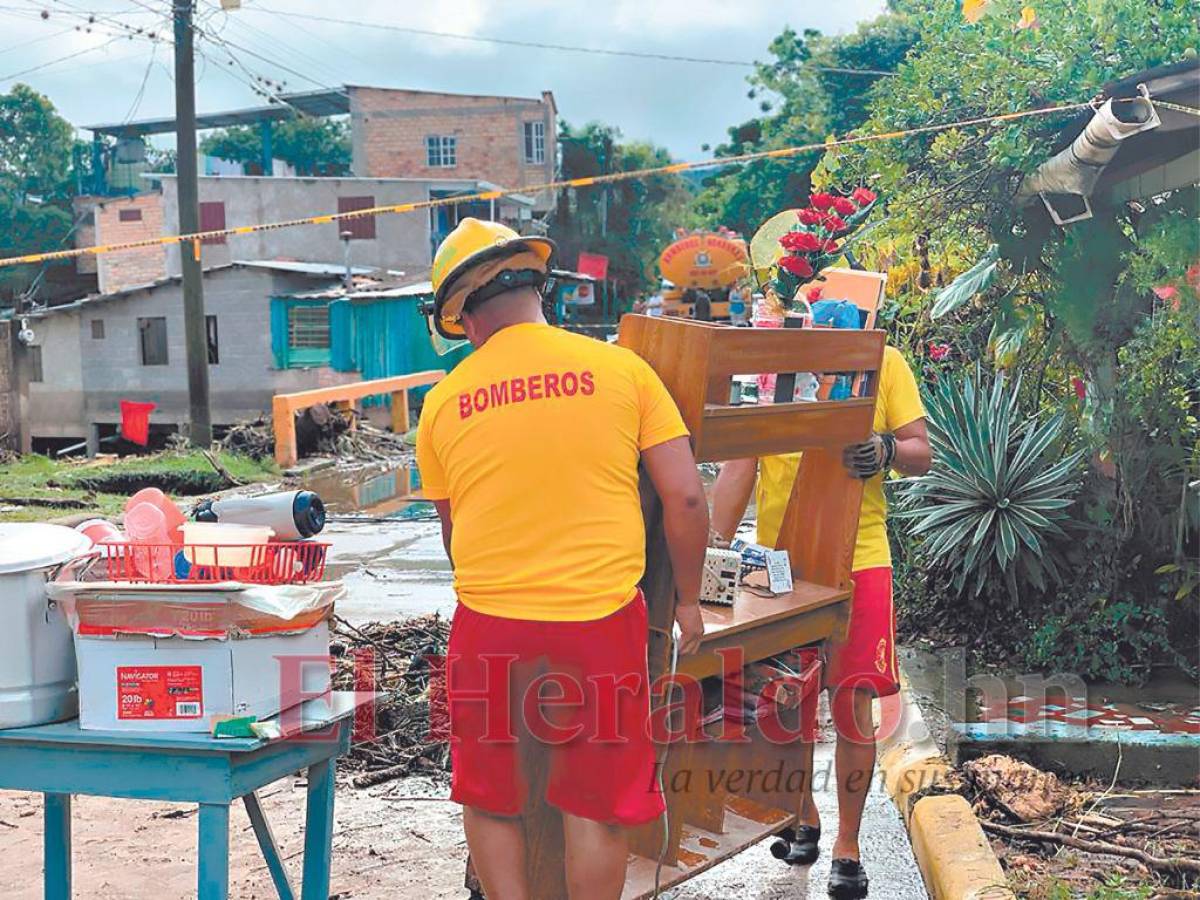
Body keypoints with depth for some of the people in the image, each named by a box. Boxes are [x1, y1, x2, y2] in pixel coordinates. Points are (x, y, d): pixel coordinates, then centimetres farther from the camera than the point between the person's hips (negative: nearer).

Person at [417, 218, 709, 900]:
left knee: (490, 803, 18)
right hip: (602, 618, -1)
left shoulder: (444, 402, 4)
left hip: (489, 627, 1)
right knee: (597, 808, 12)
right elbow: (686, 496, -3)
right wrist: (689, 601, 9)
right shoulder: (620, 368, -1)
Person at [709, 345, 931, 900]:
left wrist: (886, 451, -20)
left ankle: (847, 843, 17)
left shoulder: (884, 362, 2)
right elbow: (740, 462, 1)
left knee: (852, 705, 0)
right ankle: (801, 815, 33)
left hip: (858, 559, -1)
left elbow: (921, 456, 3)